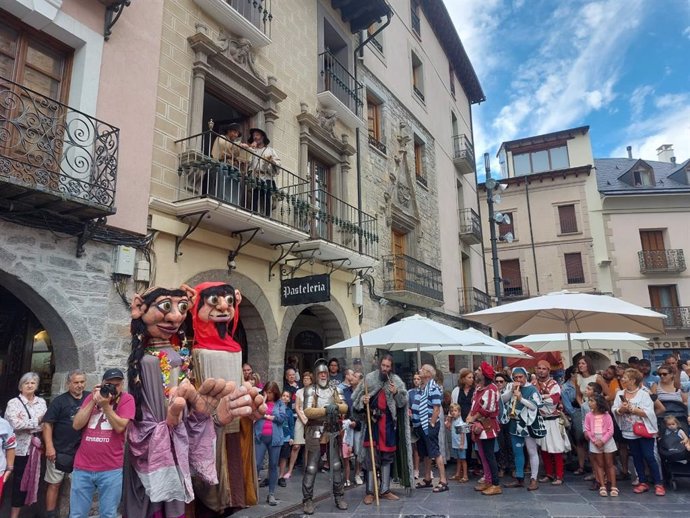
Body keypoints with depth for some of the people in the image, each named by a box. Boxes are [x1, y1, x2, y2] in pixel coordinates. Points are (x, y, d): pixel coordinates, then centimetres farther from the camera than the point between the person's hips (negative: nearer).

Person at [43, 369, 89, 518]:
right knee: (54, 484, 4)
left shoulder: (90, 397, 2)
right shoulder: (59, 401, -6)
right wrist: (49, 447, -14)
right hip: (60, 451, -3)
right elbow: (47, 424, -8)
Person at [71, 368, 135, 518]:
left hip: (111, 469, -3)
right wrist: (93, 401, -9)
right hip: (83, 467, 3)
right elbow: (76, 425, -1)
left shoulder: (127, 399, -3)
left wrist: (106, 405, -18)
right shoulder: (92, 396, 7)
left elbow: (120, 427, -13)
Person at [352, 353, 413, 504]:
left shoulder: (396, 381, 0)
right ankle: (370, 491, 9)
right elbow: (356, 399, 5)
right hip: (372, 421, -2)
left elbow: (403, 402, 1)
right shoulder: (369, 379, -3)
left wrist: (396, 393, -18)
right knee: (371, 456, 0)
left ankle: (385, 490, 22)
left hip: (389, 423, 2)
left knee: (387, 456, 10)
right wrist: (363, 400, -16)